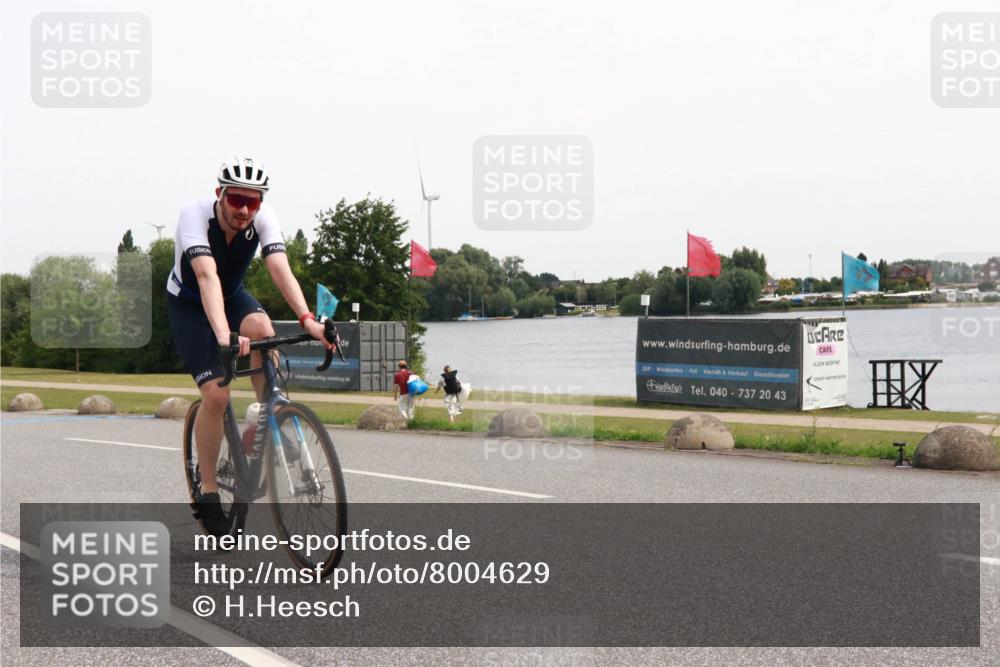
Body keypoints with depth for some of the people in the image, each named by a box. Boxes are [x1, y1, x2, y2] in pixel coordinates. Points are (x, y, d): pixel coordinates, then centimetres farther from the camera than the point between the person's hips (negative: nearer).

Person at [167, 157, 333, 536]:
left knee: (261, 328, -33)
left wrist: (307, 320, -51)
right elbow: (206, 276, -47)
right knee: (216, 393, -19)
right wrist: (224, 336, -62)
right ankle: (207, 491, -3)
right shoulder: (195, 215, -33)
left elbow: (280, 269, -35)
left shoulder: (263, 217, -23)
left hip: (232, 295, 3)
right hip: (188, 304, -3)